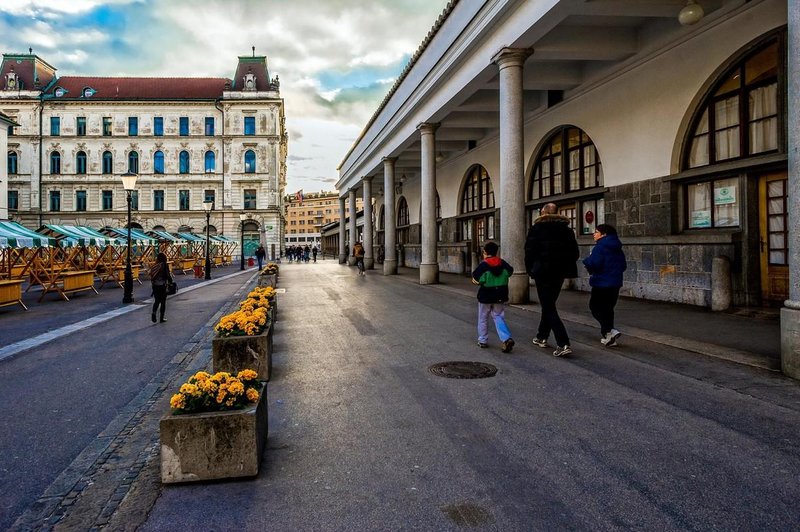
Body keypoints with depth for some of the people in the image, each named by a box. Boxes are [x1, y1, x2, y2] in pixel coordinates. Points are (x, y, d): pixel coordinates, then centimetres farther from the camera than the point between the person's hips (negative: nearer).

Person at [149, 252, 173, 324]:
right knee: (163, 302, 6)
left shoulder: (154, 266, 4)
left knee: (157, 300, 15)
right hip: (162, 285, -4)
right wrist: (171, 281, 6)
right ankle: (162, 318, 9)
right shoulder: (165, 265, -9)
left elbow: (151, 276, 6)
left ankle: (153, 312, -11)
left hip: (155, 285, 4)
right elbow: (168, 275, -11)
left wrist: (152, 284, 15)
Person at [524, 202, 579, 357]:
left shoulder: (536, 228, -5)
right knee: (549, 304, 20)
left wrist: (530, 269, 3)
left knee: (548, 307, -4)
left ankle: (563, 344, -16)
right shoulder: (566, 229, 8)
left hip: (542, 273, -5)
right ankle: (542, 337, 31)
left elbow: (529, 251, -9)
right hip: (560, 273, 5)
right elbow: (575, 253, 7)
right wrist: (566, 267, 17)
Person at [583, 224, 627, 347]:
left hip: (602, 283, -8)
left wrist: (587, 260, -4)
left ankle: (609, 331, -13)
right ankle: (607, 336, 18)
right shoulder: (618, 249, 12)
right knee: (608, 309, 15)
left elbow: (593, 264, -23)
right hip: (615, 284, 8)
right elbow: (623, 266, 15)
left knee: (595, 307, 2)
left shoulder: (600, 247, -14)